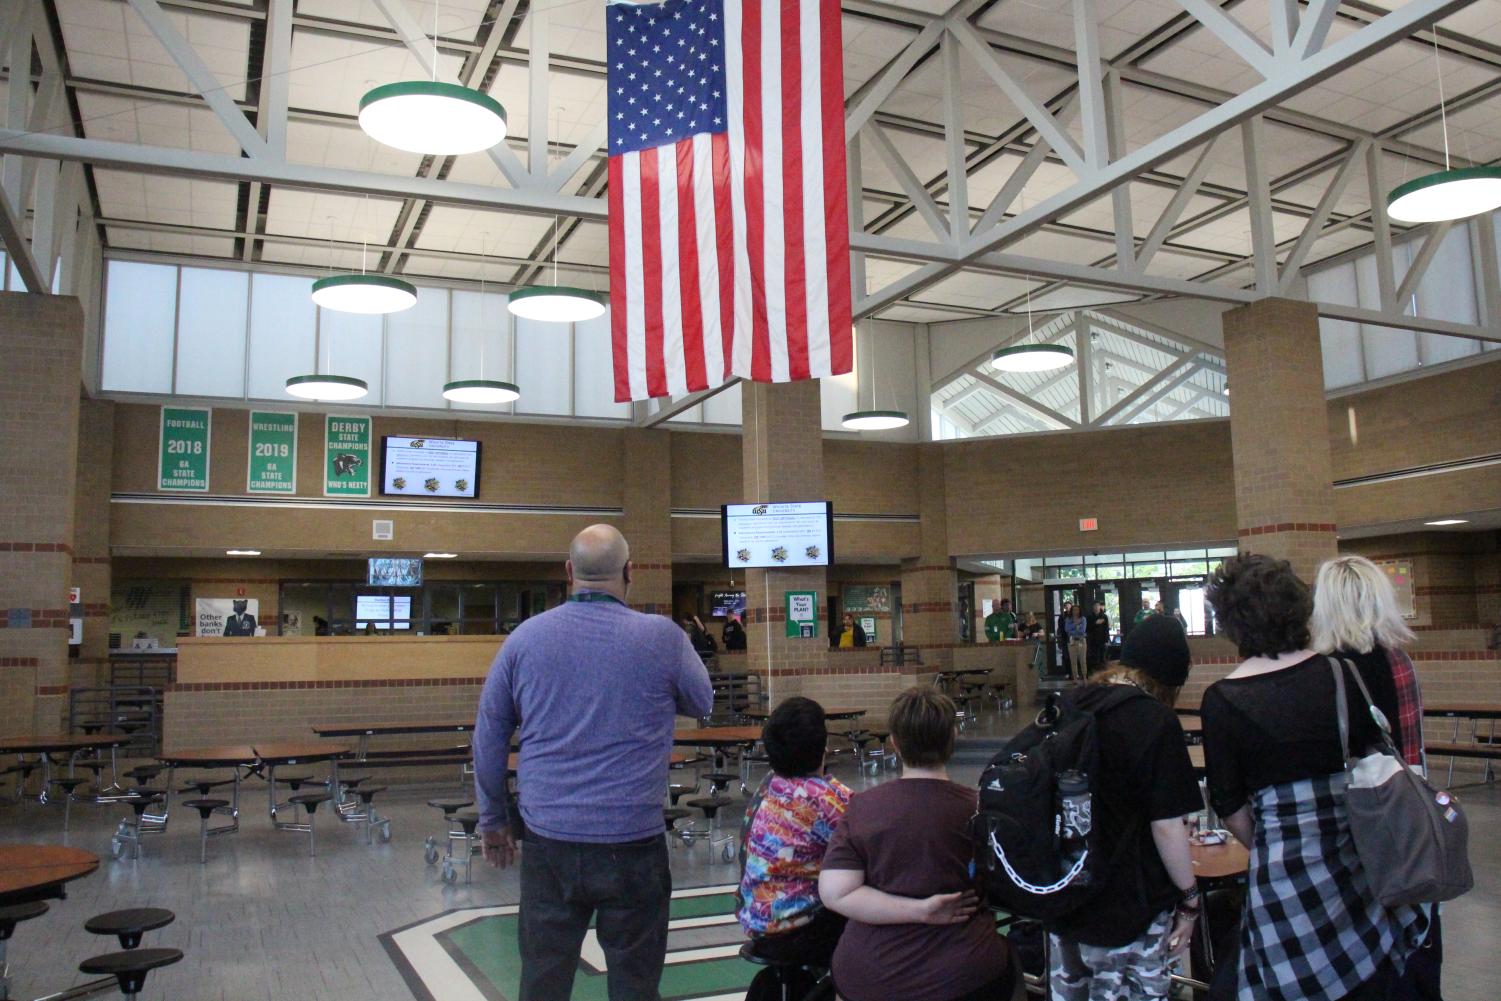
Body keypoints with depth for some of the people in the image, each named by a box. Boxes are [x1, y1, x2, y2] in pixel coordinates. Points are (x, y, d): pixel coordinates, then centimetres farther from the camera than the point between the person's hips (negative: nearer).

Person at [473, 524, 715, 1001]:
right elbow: (702, 703, 11)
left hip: (549, 843, 2)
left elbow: (488, 738, 7)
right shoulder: (663, 638, -8)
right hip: (632, 847, -2)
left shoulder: (525, 637, -1)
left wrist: (493, 822, 18)